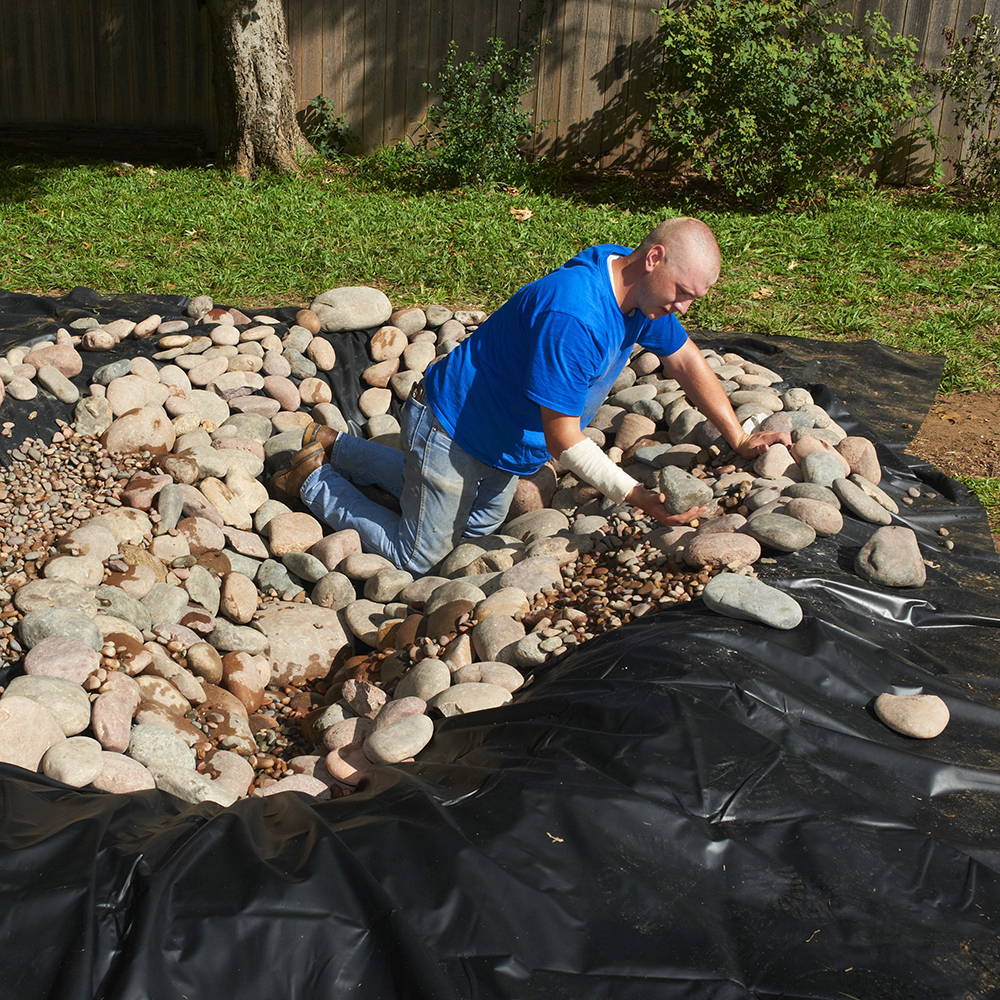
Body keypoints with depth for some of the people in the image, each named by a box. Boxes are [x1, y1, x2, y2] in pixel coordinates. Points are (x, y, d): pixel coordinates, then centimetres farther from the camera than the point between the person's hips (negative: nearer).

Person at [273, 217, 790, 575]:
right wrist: (638, 496, -34)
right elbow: (565, 443, -32)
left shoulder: (640, 287, -9)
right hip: (452, 430, -9)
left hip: (502, 440, 9)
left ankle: (337, 448, 35)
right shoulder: (572, 318, -38)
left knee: (479, 526, 27)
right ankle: (315, 480, 22)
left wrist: (739, 441, 3)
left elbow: (686, 361, 5)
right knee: (415, 558, 2)